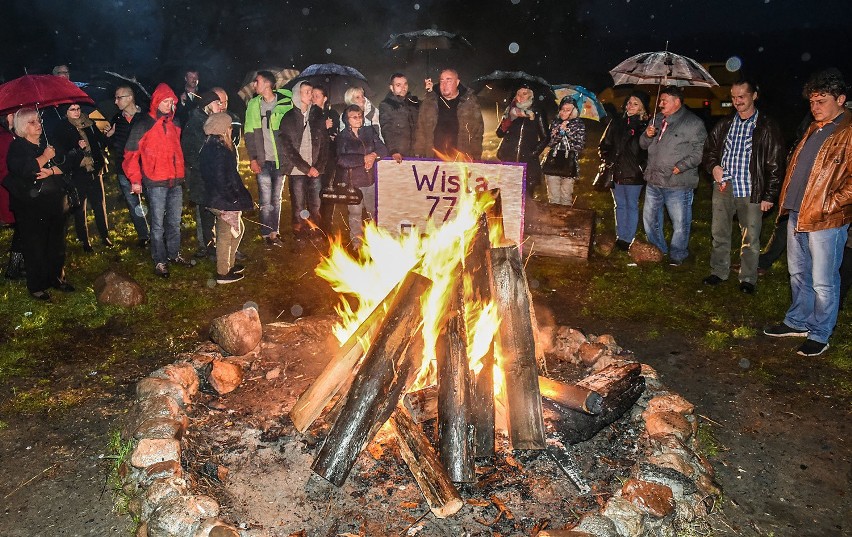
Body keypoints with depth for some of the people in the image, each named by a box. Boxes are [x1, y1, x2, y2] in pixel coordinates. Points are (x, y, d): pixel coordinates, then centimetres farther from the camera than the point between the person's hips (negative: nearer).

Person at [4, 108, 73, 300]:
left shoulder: (48, 142, 12)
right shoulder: (16, 147, -3)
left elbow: (64, 165, 4)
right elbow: (23, 170, -20)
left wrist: (51, 171, -15)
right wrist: (45, 157, -12)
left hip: (54, 201, 5)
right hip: (30, 206, -5)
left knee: (56, 242, 11)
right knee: (34, 246, 0)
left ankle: (56, 277, 26)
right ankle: (36, 286, 11)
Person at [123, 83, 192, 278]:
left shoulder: (174, 124, 11)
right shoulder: (144, 125, -5)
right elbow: (131, 153, -4)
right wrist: (135, 179, -7)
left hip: (176, 181, 5)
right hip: (156, 183, -5)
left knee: (175, 221, 13)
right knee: (158, 224, 0)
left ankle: (173, 254, 27)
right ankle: (159, 261, 9)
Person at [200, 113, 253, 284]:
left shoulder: (210, 146, 9)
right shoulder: (219, 151, -22)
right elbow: (221, 180, -25)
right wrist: (233, 200, -16)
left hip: (216, 198, 10)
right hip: (224, 201, -10)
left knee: (238, 229, 22)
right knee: (226, 235, 4)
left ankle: (229, 264, 33)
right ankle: (223, 273, 16)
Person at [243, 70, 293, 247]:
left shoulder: (286, 102, -2)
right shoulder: (253, 104, 5)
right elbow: (249, 133, 4)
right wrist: (252, 158, -4)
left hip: (280, 159, 0)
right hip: (262, 160, 0)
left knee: (276, 198, 10)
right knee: (266, 200, -2)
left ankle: (274, 231, 21)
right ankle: (268, 234, 7)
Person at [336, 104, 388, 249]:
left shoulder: (370, 131, 10)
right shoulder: (342, 137, -1)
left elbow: (382, 149, 5)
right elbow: (342, 160, -14)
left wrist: (374, 155, -17)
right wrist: (364, 159, -18)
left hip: (371, 179, 3)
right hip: (353, 181, -3)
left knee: (374, 210, 9)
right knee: (355, 213, 2)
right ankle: (356, 241, 15)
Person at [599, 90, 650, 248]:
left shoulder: (646, 126, -6)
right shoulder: (617, 122, 7)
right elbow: (604, 145, 13)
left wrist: (642, 167, -15)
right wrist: (607, 160, 1)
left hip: (634, 174, -4)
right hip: (616, 173, 5)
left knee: (632, 206, 4)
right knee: (619, 205, 13)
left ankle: (628, 239, 12)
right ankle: (620, 237, 23)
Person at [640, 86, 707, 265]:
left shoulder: (693, 123, -9)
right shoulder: (658, 119, 12)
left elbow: (699, 152, -12)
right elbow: (644, 145, 17)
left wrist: (680, 167, -20)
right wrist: (648, 135, -4)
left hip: (678, 184, -6)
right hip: (653, 181, 7)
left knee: (680, 223, 3)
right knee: (649, 218, 17)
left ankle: (677, 255, 21)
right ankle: (658, 249, 35)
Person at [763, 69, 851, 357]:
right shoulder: (814, 129, 15)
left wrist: (828, 205, -20)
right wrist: (787, 200, 13)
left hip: (825, 221, -8)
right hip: (797, 215, 8)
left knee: (823, 282, 2)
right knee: (798, 274, 19)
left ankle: (819, 334, 15)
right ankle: (798, 322, 33)